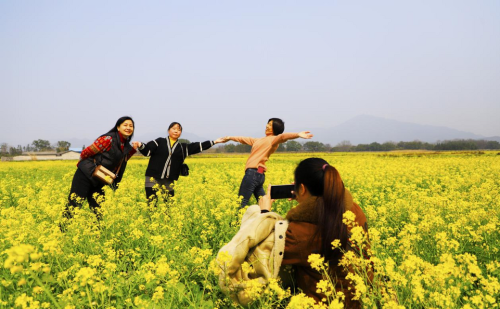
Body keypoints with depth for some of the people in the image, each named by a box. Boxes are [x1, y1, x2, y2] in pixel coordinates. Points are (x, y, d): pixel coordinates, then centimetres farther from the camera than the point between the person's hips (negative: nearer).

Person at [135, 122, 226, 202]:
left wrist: (214, 141, 7)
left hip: (169, 182, 3)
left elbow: (198, 146, 11)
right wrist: (140, 145, -25)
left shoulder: (183, 147, 13)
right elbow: (147, 151, -3)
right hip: (153, 179, -3)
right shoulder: (159, 142, 5)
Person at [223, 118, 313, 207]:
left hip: (253, 173, -8)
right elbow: (246, 139, 33)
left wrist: (298, 134, -42)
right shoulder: (262, 140, 23)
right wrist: (229, 138, 39)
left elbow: (283, 136, -23)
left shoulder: (273, 139, -3)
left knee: (241, 203, -4)